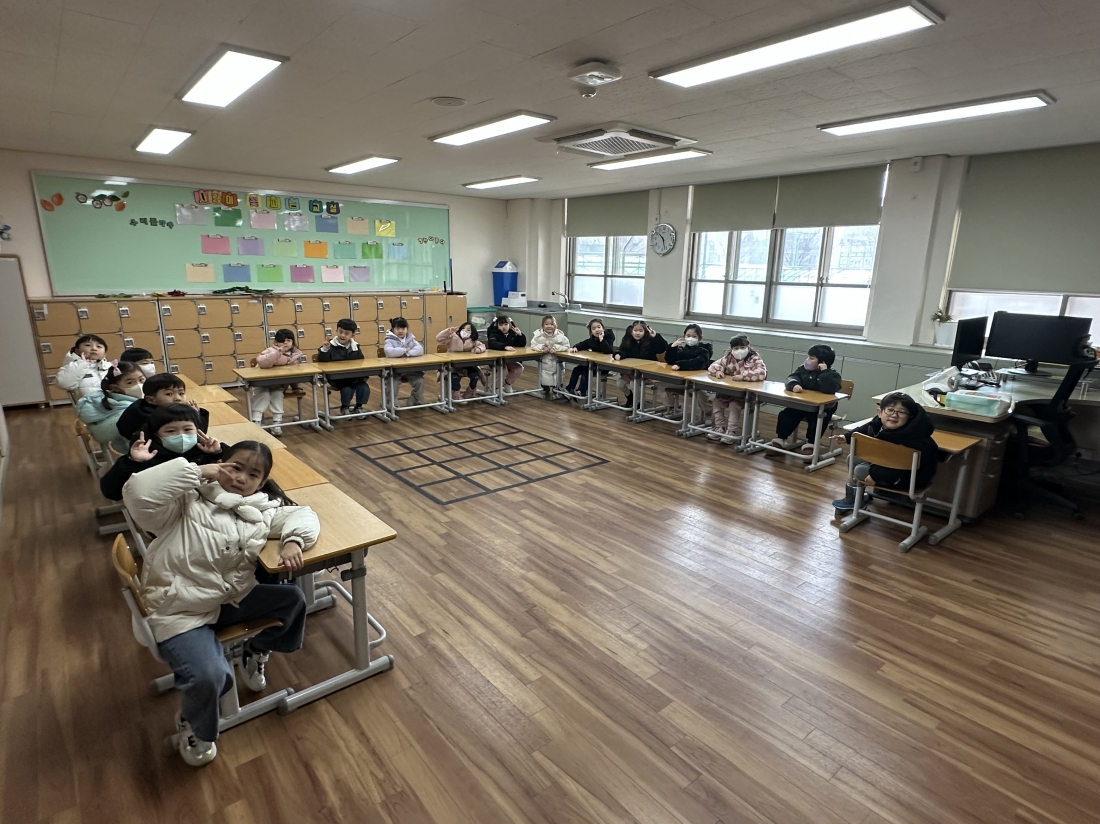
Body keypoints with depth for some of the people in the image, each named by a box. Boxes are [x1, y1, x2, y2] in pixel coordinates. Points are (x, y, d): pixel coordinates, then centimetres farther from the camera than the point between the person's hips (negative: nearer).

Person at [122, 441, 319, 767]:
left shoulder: (262, 510, 1)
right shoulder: (189, 500, -10)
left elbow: (302, 515, -4)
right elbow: (138, 493, -25)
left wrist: (293, 541, -25)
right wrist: (197, 470, -21)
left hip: (232, 598, 5)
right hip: (179, 609, -5)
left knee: (293, 599, -10)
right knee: (209, 677, -23)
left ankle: (255, 651, 21)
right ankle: (193, 728, 15)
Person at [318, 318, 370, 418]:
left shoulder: (355, 346, 8)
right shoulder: (331, 346, -6)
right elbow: (322, 361, -13)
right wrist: (324, 349, -30)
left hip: (353, 376, 4)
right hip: (336, 378, -4)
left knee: (365, 387, -19)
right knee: (347, 389, -29)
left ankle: (358, 407, 9)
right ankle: (344, 407, 3)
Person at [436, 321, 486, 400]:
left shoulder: (473, 341, -1)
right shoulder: (453, 338, -10)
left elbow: (482, 345, 0)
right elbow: (438, 338, -17)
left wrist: (479, 349, -25)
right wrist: (449, 331, -32)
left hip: (467, 365, 4)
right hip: (453, 365, -3)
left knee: (475, 375, -18)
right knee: (455, 376, -33)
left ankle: (468, 395, 7)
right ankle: (456, 396, -11)